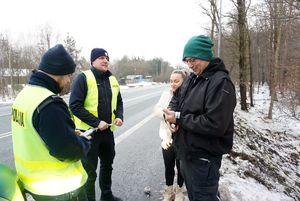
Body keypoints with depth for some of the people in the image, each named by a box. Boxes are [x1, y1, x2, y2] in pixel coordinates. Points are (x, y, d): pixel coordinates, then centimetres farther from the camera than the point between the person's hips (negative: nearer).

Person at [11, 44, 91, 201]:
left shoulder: (25, 94, 2)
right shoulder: (49, 104, -30)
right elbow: (68, 150, -30)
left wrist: (70, 134, 5)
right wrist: (84, 142, -10)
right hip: (59, 188, -9)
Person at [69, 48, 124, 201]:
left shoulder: (112, 80, 7)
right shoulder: (83, 78, -12)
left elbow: (119, 102, 17)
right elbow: (75, 105, -18)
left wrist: (119, 116, -3)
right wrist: (96, 122, -21)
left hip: (108, 130, 7)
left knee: (107, 165, 21)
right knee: (89, 170, 6)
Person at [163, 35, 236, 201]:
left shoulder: (221, 82, -21)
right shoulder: (192, 78, 7)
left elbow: (215, 125, -28)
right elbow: (176, 98, 18)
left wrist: (179, 119, -22)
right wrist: (171, 112, -5)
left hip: (203, 159, -8)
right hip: (185, 152, 8)